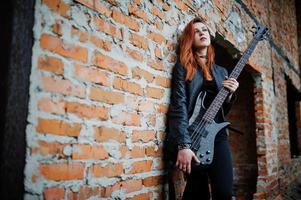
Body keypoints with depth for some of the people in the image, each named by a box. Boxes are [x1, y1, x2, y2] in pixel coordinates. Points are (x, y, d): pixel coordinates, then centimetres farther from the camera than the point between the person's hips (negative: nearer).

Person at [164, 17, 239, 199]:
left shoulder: (221, 71, 19)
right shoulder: (183, 66, 3)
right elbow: (179, 105, -9)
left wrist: (230, 94, -1)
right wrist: (184, 145, -19)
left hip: (217, 134, 4)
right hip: (191, 136, -4)